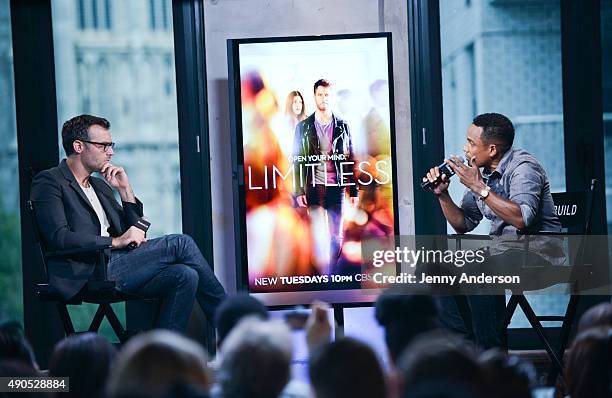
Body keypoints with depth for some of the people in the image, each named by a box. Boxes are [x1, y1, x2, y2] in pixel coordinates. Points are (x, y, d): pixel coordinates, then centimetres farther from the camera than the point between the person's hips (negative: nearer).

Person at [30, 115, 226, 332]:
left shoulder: (100, 186, 27)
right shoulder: (49, 181, 2)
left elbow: (136, 232, 23)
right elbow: (59, 238, -13)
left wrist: (125, 189, 12)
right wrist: (115, 242, -14)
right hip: (88, 272, -8)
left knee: (185, 276, -19)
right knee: (180, 243, -15)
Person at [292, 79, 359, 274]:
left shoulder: (342, 126, 8)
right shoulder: (303, 127, 6)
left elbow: (350, 160, 8)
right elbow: (297, 161, 5)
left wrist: (354, 190, 2)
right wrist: (299, 191, -4)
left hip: (336, 187, 1)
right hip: (313, 187, -1)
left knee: (336, 236, 4)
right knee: (317, 236, -4)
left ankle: (332, 275, 13)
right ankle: (322, 276, 1)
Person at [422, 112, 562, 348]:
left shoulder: (523, 167, -15)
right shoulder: (480, 172, 8)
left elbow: (522, 219, -31)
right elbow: (464, 225, 15)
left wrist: (479, 187, -27)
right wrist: (442, 195, -1)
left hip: (537, 250, -9)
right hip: (501, 248, 9)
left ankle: (492, 353, -23)